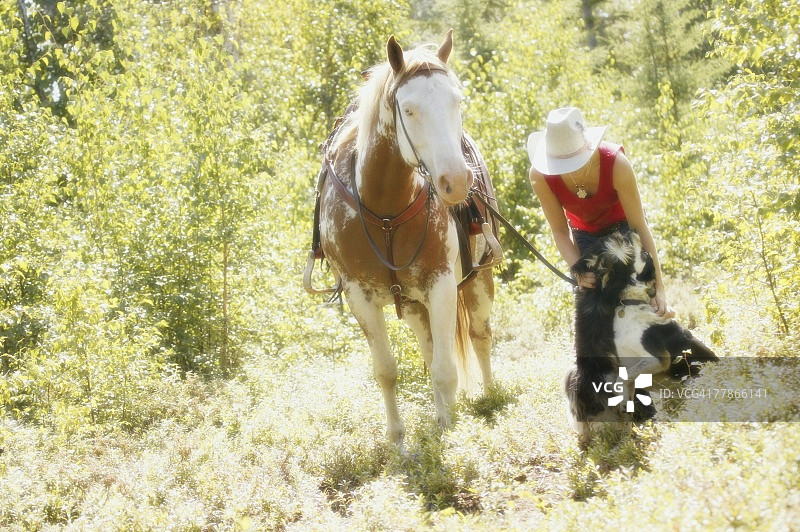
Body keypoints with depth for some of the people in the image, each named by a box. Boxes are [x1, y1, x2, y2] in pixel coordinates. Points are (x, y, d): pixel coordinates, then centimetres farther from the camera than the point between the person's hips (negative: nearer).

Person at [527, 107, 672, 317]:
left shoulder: (616, 163, -35)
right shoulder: (540, 175, -29)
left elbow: (639, 226, -30)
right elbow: (560, 231, -19)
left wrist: (658, 286, -31)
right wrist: (578, 271, -35)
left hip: (622, 226, -2)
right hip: (585, 234, 2)